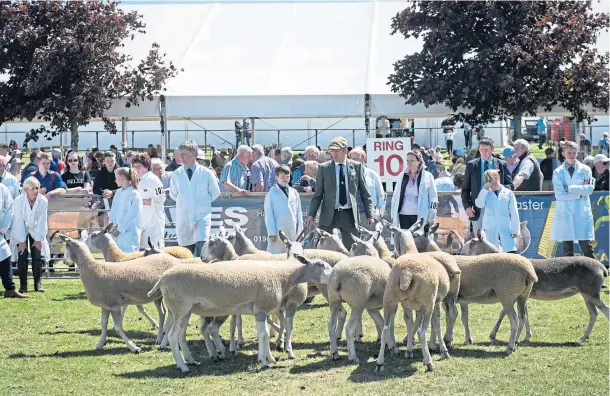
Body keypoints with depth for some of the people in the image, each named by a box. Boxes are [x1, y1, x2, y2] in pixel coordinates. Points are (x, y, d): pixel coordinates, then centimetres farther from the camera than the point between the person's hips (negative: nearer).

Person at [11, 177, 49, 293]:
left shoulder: (43, 201, -19)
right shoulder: (19, 201, -22)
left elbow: (42, 221, -12)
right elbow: (18, 221, -18)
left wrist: (38, 239, -11)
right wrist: (22, 241, -17)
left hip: (36, 231, 1)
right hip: (21, 232, -1)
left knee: (38, 257, -5)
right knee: (22, 258, -8)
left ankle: (38, 283, 7)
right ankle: (23, 285, 2)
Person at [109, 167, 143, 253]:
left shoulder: (134, 194, -9)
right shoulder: (118, 192, 12)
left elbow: (131, 214, -13)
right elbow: (113, 210, 14)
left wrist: (119, 229, -12)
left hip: (130, 232, -7)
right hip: (118, 231, 7)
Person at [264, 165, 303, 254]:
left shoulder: (294, 193, 10)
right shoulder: (272, 193, -2)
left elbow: (299, 213, 13)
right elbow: (269, 214, -4)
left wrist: (300, 231, 9)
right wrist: (271, 233, -10)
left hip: (293, 232, 5)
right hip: (278, 231, -4)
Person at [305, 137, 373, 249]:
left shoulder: (356, 166, 5)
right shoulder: (324, 168, 4)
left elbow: (365, 193, 8)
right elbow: (317, 194, 5)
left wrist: (369, 215, 4)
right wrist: (311, 214, -5)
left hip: (349, 215, 0)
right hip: (329, 215, 0)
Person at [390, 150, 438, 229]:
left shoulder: (427, 176, 1)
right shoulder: (402, 176, 10)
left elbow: (433, 198, 0)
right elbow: (395, 197, 14)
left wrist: (431, 217, -6)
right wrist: (393, 215, 8)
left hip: (420, 216, -3)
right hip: (403, 215, 3)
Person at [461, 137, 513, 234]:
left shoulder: (501, 165, 7)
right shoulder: (471, 165, 8)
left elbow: (510, 185, 7)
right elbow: (465, 189, 9)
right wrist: (467, 206, -3)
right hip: (477, 209, 1)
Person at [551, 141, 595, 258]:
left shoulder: (585, 170, 8)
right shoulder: (558, 172, 7)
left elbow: (589, 189, -6)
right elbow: (559, 195, -5)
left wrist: (569, 188, -8)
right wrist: (580, 192, -7)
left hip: (582, 213, -1)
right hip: (565, 213, 1)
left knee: (587, 247, -6)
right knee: (567, 250, 4)